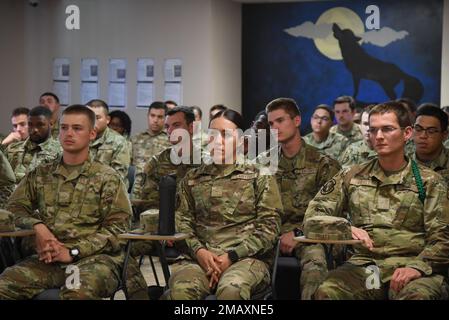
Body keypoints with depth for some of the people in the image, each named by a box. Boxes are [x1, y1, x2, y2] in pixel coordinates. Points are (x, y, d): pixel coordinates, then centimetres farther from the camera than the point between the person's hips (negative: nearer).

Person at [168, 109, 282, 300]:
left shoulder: (260, 176, 11)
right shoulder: (192, 179, 21)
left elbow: (268, 226, 2)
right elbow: (182, 221, 12)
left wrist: (231, 257, -9)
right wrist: (199, 251, -9)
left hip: (246, 257, -2)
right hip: (200, 256, 2)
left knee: (231, 290, -37)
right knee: (181, 288, -34)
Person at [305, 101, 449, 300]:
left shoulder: (429, 182, 8)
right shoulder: (352, 177, 14)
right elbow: (314, 213, 8)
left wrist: (417, 267, -17)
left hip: (410, 264, -2)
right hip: (363, 264, 2)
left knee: (417, 295, -37)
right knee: (327, 292, -29)